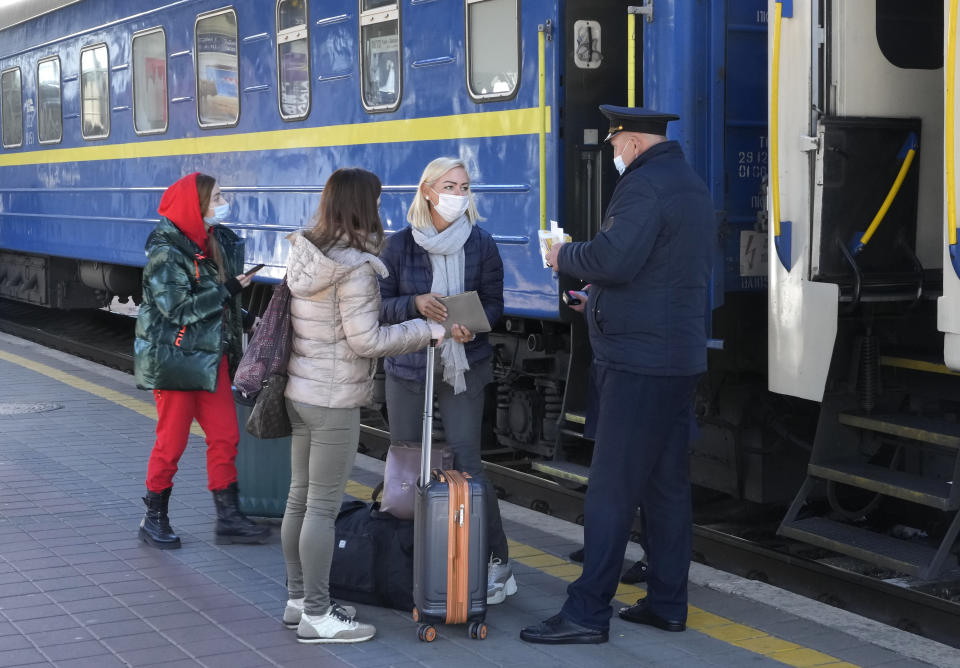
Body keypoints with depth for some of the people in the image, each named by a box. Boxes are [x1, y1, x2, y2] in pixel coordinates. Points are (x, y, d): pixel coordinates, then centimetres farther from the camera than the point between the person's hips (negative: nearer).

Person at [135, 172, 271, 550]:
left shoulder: (215, 242, 7)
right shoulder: (165, 252, -16)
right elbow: (179, 309, -23)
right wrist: (226, 290, -20)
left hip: (210, 357, 7)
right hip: (174, 362, -7)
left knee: (225, 436, 6)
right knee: (172, 441, 1)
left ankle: (228, 518, 13)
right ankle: (154, 519, 16)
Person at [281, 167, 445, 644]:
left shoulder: (303, 255, 6)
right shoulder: (353, 267, -19)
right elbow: (365, 340, -19)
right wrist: (426, 330, -10)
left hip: (298, 391, 8)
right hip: (334, 400, -8)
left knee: (300, 498, 14)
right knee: (324, 506, -2)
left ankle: (298, 599, 25)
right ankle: (317, 615, 5)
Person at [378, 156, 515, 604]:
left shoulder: (481, 244, 1)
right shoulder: (401, 244, 0)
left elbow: (494, 304, 3)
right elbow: (380, 305, 0)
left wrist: (473, 326, -18)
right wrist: (415, 304, -19)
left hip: (463, 364, -1)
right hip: (407, 365, 1)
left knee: (467, 458, -8)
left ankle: (497, 562, -2)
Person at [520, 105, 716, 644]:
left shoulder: (645, 185, -14)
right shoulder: (692, 185, 18)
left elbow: (614, 259, -25)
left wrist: (565, 256, -7)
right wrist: (599, 296, 25)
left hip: (637, 361, -10)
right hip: (682, 356, 10)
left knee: (612, 489, -8)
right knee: (667, 484, 13)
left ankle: (588, 612, -5)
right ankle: (668, 603, 20)